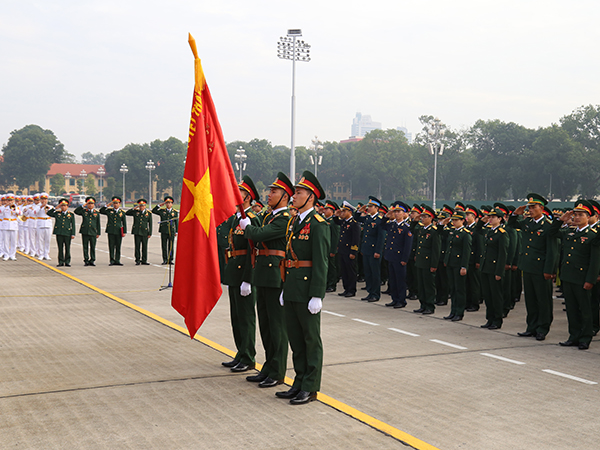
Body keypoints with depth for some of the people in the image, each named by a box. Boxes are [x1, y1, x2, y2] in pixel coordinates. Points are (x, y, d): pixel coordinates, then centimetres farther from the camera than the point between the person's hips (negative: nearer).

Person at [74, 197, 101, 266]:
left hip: (93, 232, 1)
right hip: (85, 232, -1)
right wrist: (83, 206, -7)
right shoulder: (84, 211, 8)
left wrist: (98, 233, 9)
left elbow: (98, 224, 12)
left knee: (93, 247, 3)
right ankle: (86, 261, 7)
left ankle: (92, 261, 10)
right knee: (85, 247, 2)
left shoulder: (96, 213, 10)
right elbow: (76, 211, -5)